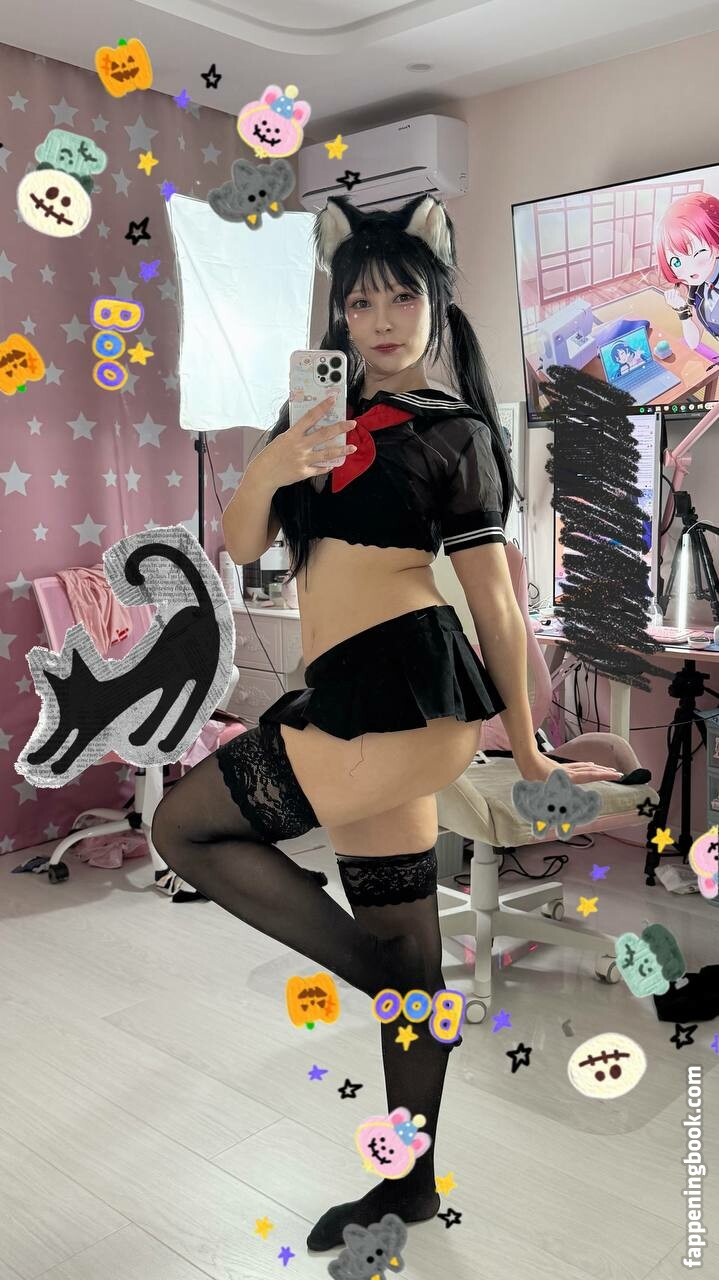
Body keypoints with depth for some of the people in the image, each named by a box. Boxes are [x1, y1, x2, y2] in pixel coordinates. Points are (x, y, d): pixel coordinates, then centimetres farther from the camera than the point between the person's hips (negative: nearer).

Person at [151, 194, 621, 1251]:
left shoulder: (456, 432, 2)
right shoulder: (316, 414, 18)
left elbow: (494, 596, 0)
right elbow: (239, 547, 9)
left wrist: (526, 748, 2)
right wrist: (266, 470, -11)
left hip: (405, 686, -6)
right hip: (356, 695, 6)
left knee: (183, 826, -3)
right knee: (406, 952, 14)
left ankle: (389, 986, 5)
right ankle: (413, 1188, 30)